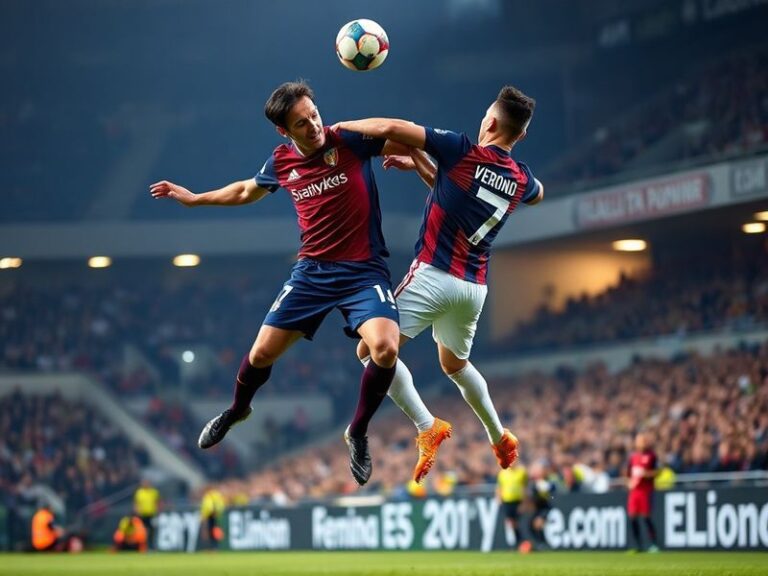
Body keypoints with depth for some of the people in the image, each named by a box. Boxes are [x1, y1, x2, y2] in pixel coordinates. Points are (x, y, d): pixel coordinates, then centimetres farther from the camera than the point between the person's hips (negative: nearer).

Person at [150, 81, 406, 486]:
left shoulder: (349, 141, -12)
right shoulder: (281, 163, 2)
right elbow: (246, 191, 24)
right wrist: (194, 199, 28)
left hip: (364, 271, -3)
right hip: (313, 270, 3)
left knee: (384, 349, -27)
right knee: (262, 353, 4)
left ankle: (357, 433, -1)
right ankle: (238, 410, 40)